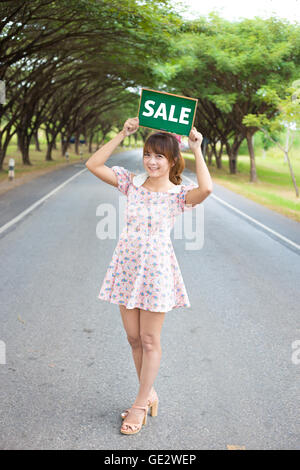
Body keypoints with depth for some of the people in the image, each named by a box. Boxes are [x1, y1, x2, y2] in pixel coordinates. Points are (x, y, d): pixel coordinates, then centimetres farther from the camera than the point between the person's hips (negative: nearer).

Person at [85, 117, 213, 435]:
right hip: (127, 266, 4)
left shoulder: (178, 194, -7)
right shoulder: (132, 183, 2)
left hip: (157, 270, -4)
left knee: (150, 342, 6)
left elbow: (206, 188, -29)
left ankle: (140, 403, 22)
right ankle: (149, 395, 33)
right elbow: (93, 165, -6)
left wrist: (196, 149, -20)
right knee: (134, 338, 14)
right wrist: (122, 134, -9)